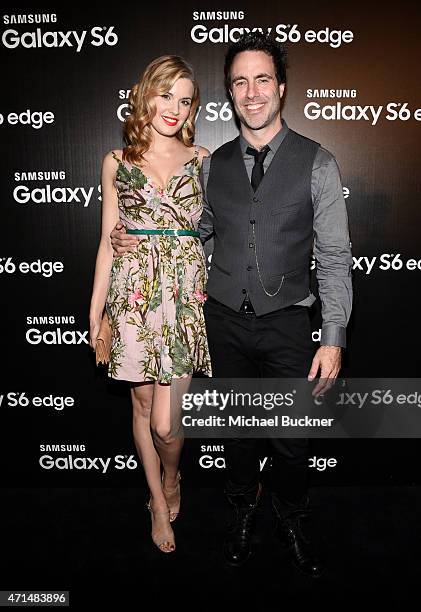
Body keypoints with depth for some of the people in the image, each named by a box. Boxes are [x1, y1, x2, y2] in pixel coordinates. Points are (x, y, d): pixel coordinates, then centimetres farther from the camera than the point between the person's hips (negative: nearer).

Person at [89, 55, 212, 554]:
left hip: (187, 292, -1)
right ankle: (159, 503, 34)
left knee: (165, 422, -4)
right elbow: (109, 241, 9)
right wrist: (96, 311, 8)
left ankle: (171, 481, 31)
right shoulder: (117, 162, 8)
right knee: (142, 404, 11)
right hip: (133, 293, 1)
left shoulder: (202, 160, 7)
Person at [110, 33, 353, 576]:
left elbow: (334, 257, -6)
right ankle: (243, 510, 43)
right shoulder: (213, 165, 3)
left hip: (286, 324, -2)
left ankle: (291, 522, 39)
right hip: (225, 321, 2)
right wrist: (133, 241, 3)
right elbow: (196, 231, 17)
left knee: (291, 435, 11)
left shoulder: (317, 164, -5)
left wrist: (334, 337, -11)